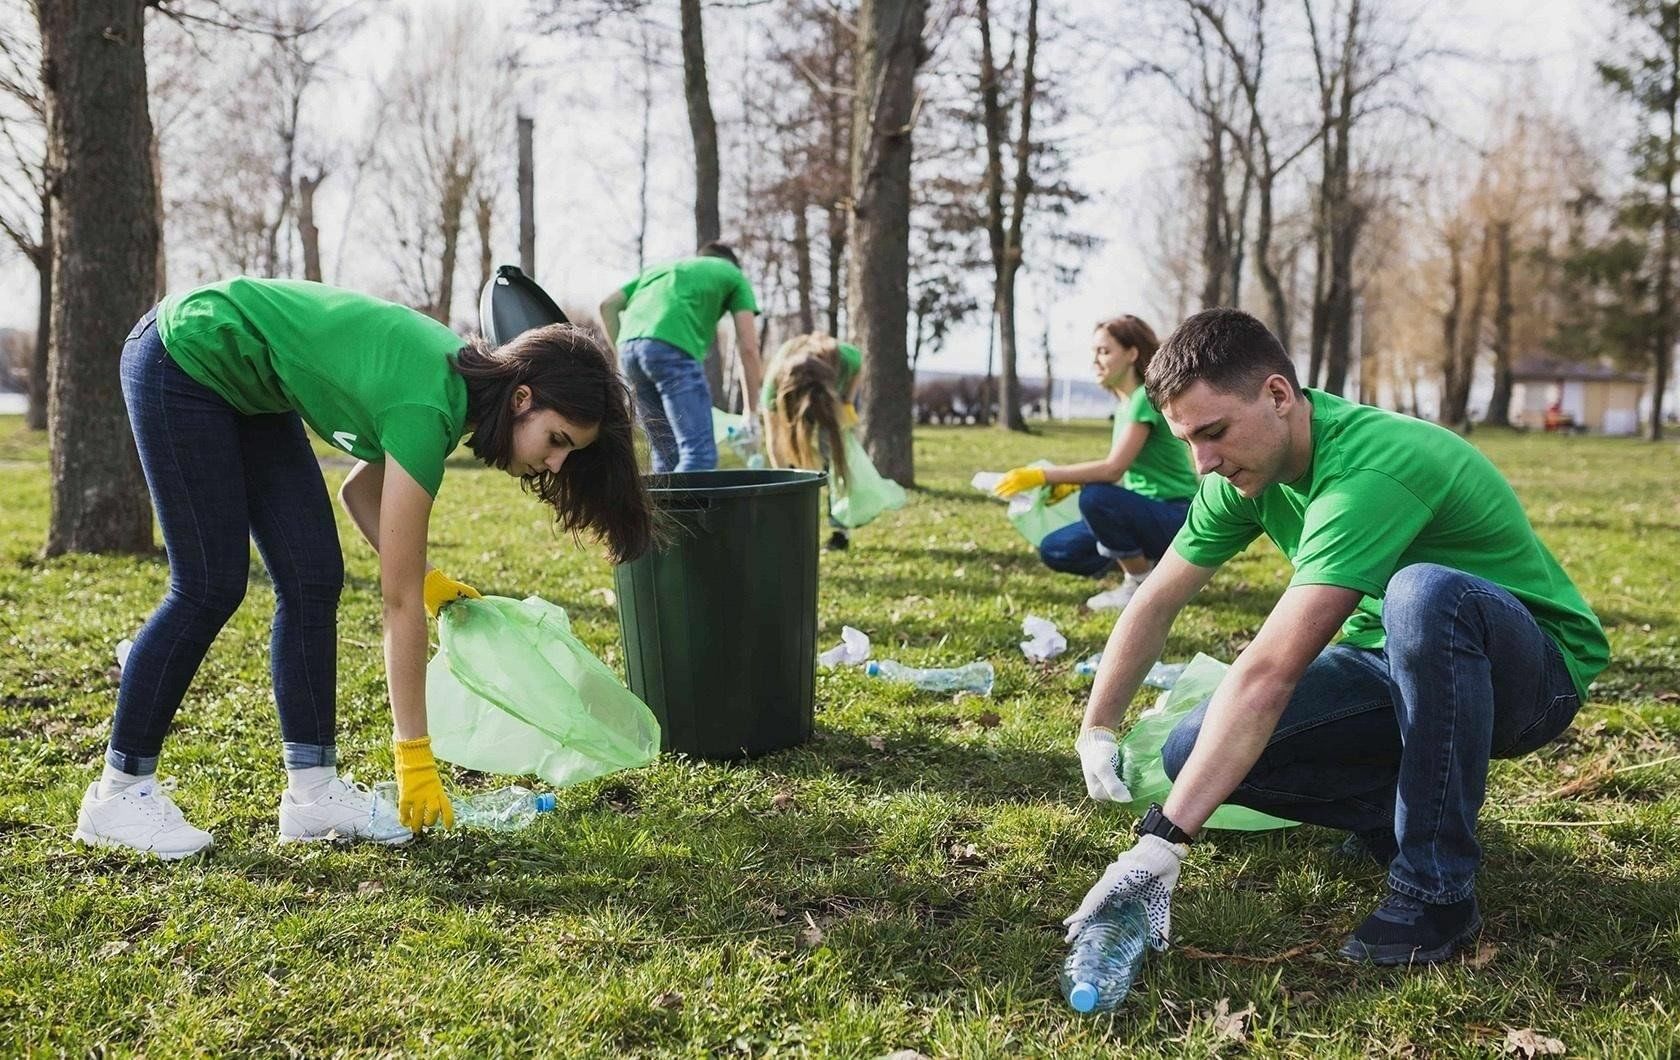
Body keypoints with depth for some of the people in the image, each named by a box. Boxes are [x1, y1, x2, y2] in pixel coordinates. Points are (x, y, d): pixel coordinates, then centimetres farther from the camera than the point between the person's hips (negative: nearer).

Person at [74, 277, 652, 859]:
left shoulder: (465, 378, -6)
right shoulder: (427, 410, -31)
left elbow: (360, 488, 8)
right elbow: (400, 601, -26)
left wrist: (425, 578, -5)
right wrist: (415, 757, -21)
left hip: (245, 384, 9)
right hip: (183, 358, -8)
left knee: (314, 580, 0)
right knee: (209, 589, -8)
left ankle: (312, 790, 5)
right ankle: (118, 792, 5)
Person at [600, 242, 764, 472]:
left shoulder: (661, 267, 36)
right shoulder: (732, 274, 23)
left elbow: (608, 305, 22)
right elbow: (748, 347, 12)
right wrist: (751, 412, 13)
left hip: (629, 345, 6)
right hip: (672, 348, -6)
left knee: (668, 456, 12)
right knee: (700, 455, -11)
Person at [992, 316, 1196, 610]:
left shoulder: (1147, 398, -18)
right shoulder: (1125, 404, 10)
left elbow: (1113, 468, -27)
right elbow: (1122, 470, 10)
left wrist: (1042, 476, -28)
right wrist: (1070, 484, -4)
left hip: (1176, 519, -8)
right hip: (1147, 513, 8)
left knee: (1095, 497, -33)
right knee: (1054, 550, -2)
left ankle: (1143, 584, -12)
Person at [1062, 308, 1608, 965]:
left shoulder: (1370, 470, -33)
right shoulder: (1250, 467, -7)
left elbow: (1269, 671, -40)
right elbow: (1156, 604, 4)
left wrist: (1163, 840, -42)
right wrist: (1096, 732, -3)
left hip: (1532, 670, -6)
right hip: (1393, 663, 7)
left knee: (1423, 592, -41)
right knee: (1195, 755, -15)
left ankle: (1437, 889, -24)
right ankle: (1400, 810, 7)